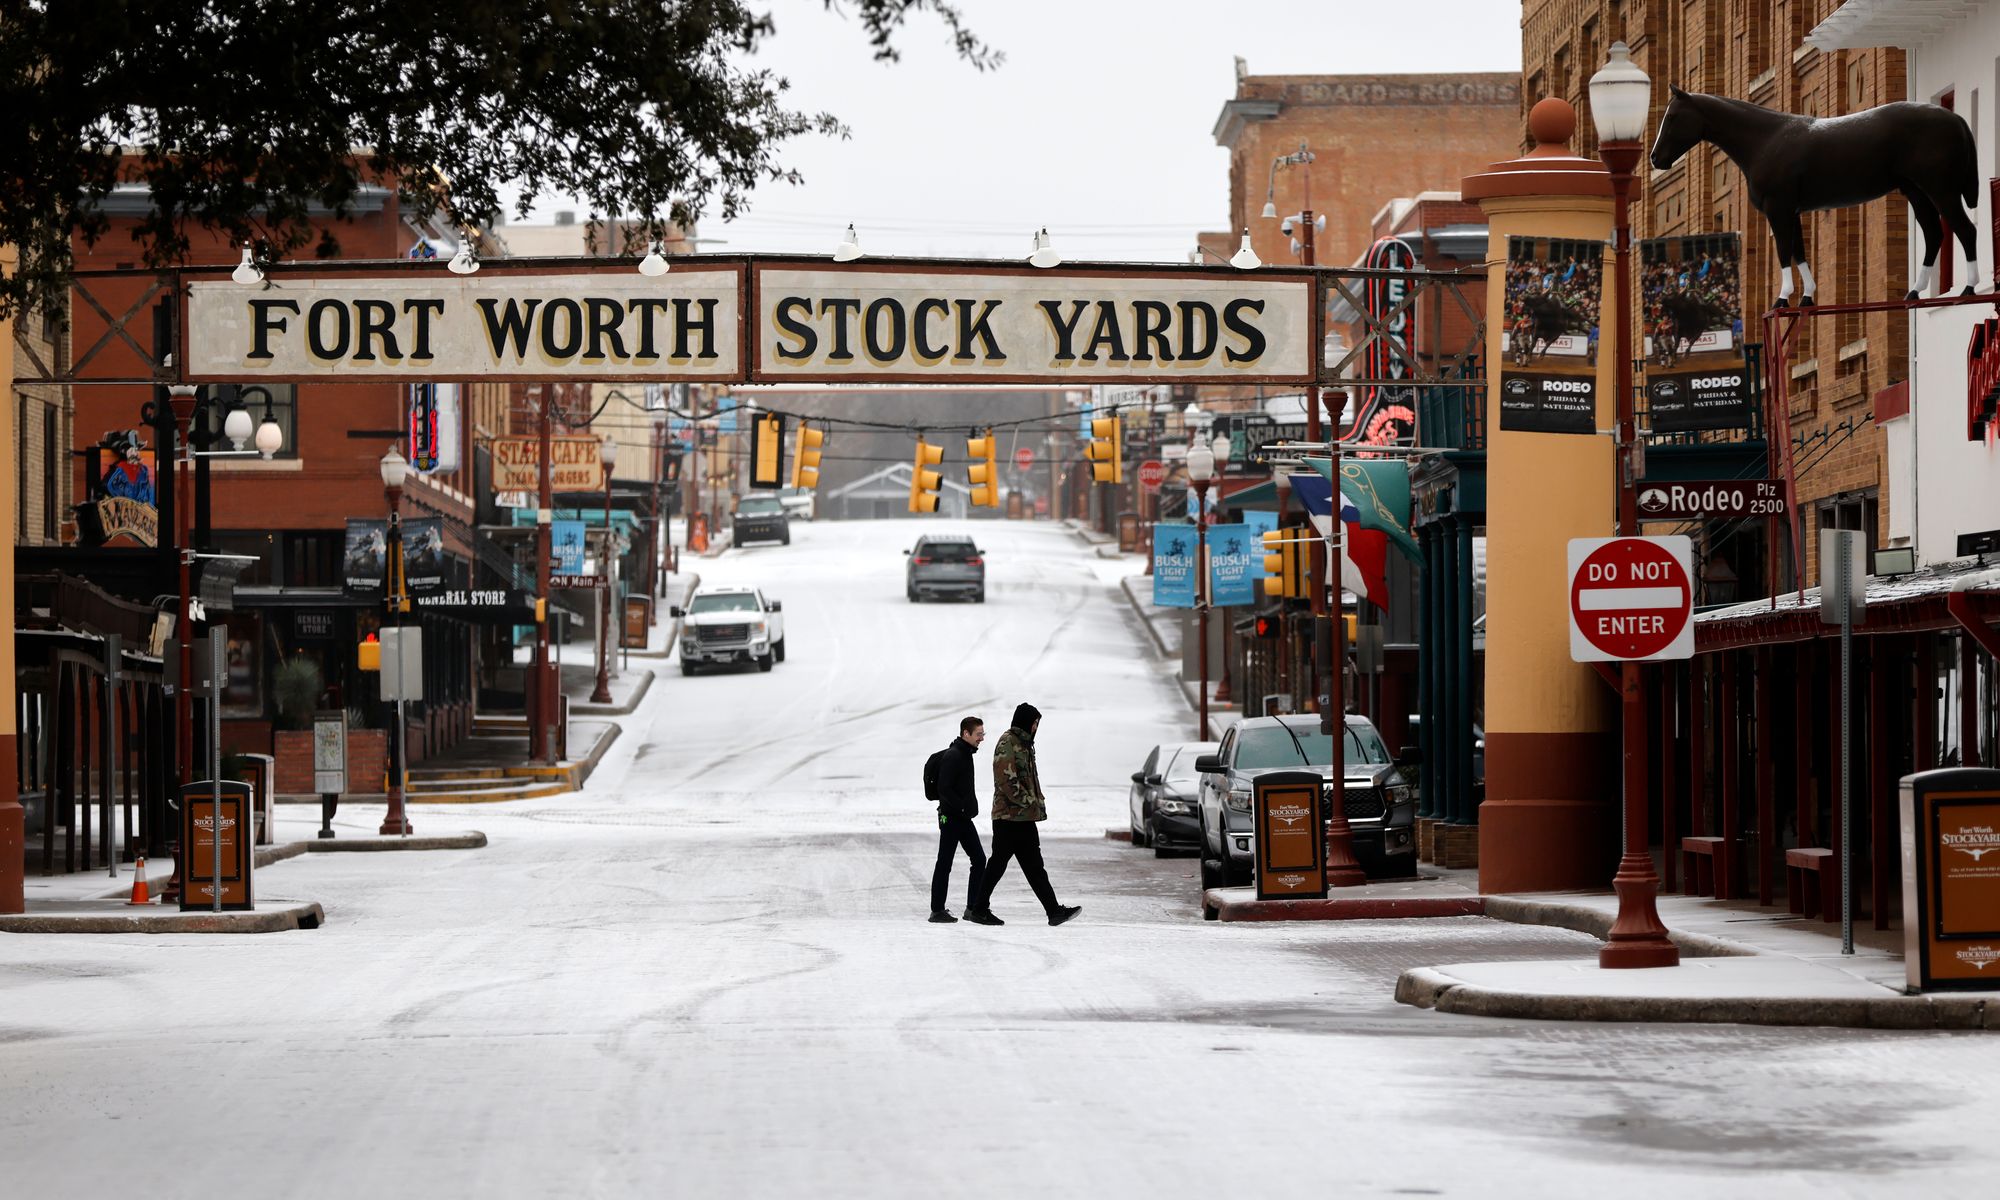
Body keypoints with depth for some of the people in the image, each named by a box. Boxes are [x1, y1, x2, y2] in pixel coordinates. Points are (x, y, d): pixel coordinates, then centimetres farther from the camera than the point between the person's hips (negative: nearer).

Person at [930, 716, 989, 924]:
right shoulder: (952, 756, -16)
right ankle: (937, 911, 3)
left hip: (963, 818, 10)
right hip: (951, 818, -10)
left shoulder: (966, 754, 14)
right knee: (944, 864, -3)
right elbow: (944, 789, -23)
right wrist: (963, 807, -21)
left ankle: (974, 907, 12)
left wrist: (970, 809, 13)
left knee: (979, 860, 7)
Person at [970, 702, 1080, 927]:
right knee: (998, 864, -3)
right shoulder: (1007, 743, -13)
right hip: (1009, 816, -10)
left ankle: (1054, 911, 3)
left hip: (1024, 816, 10)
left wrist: (1039, 800, 11)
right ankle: (979, 909, 6)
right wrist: (1030, 802, -18)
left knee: (1034, 866, 6)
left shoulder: (1024, 744, 18)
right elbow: (1007, 781, -21)